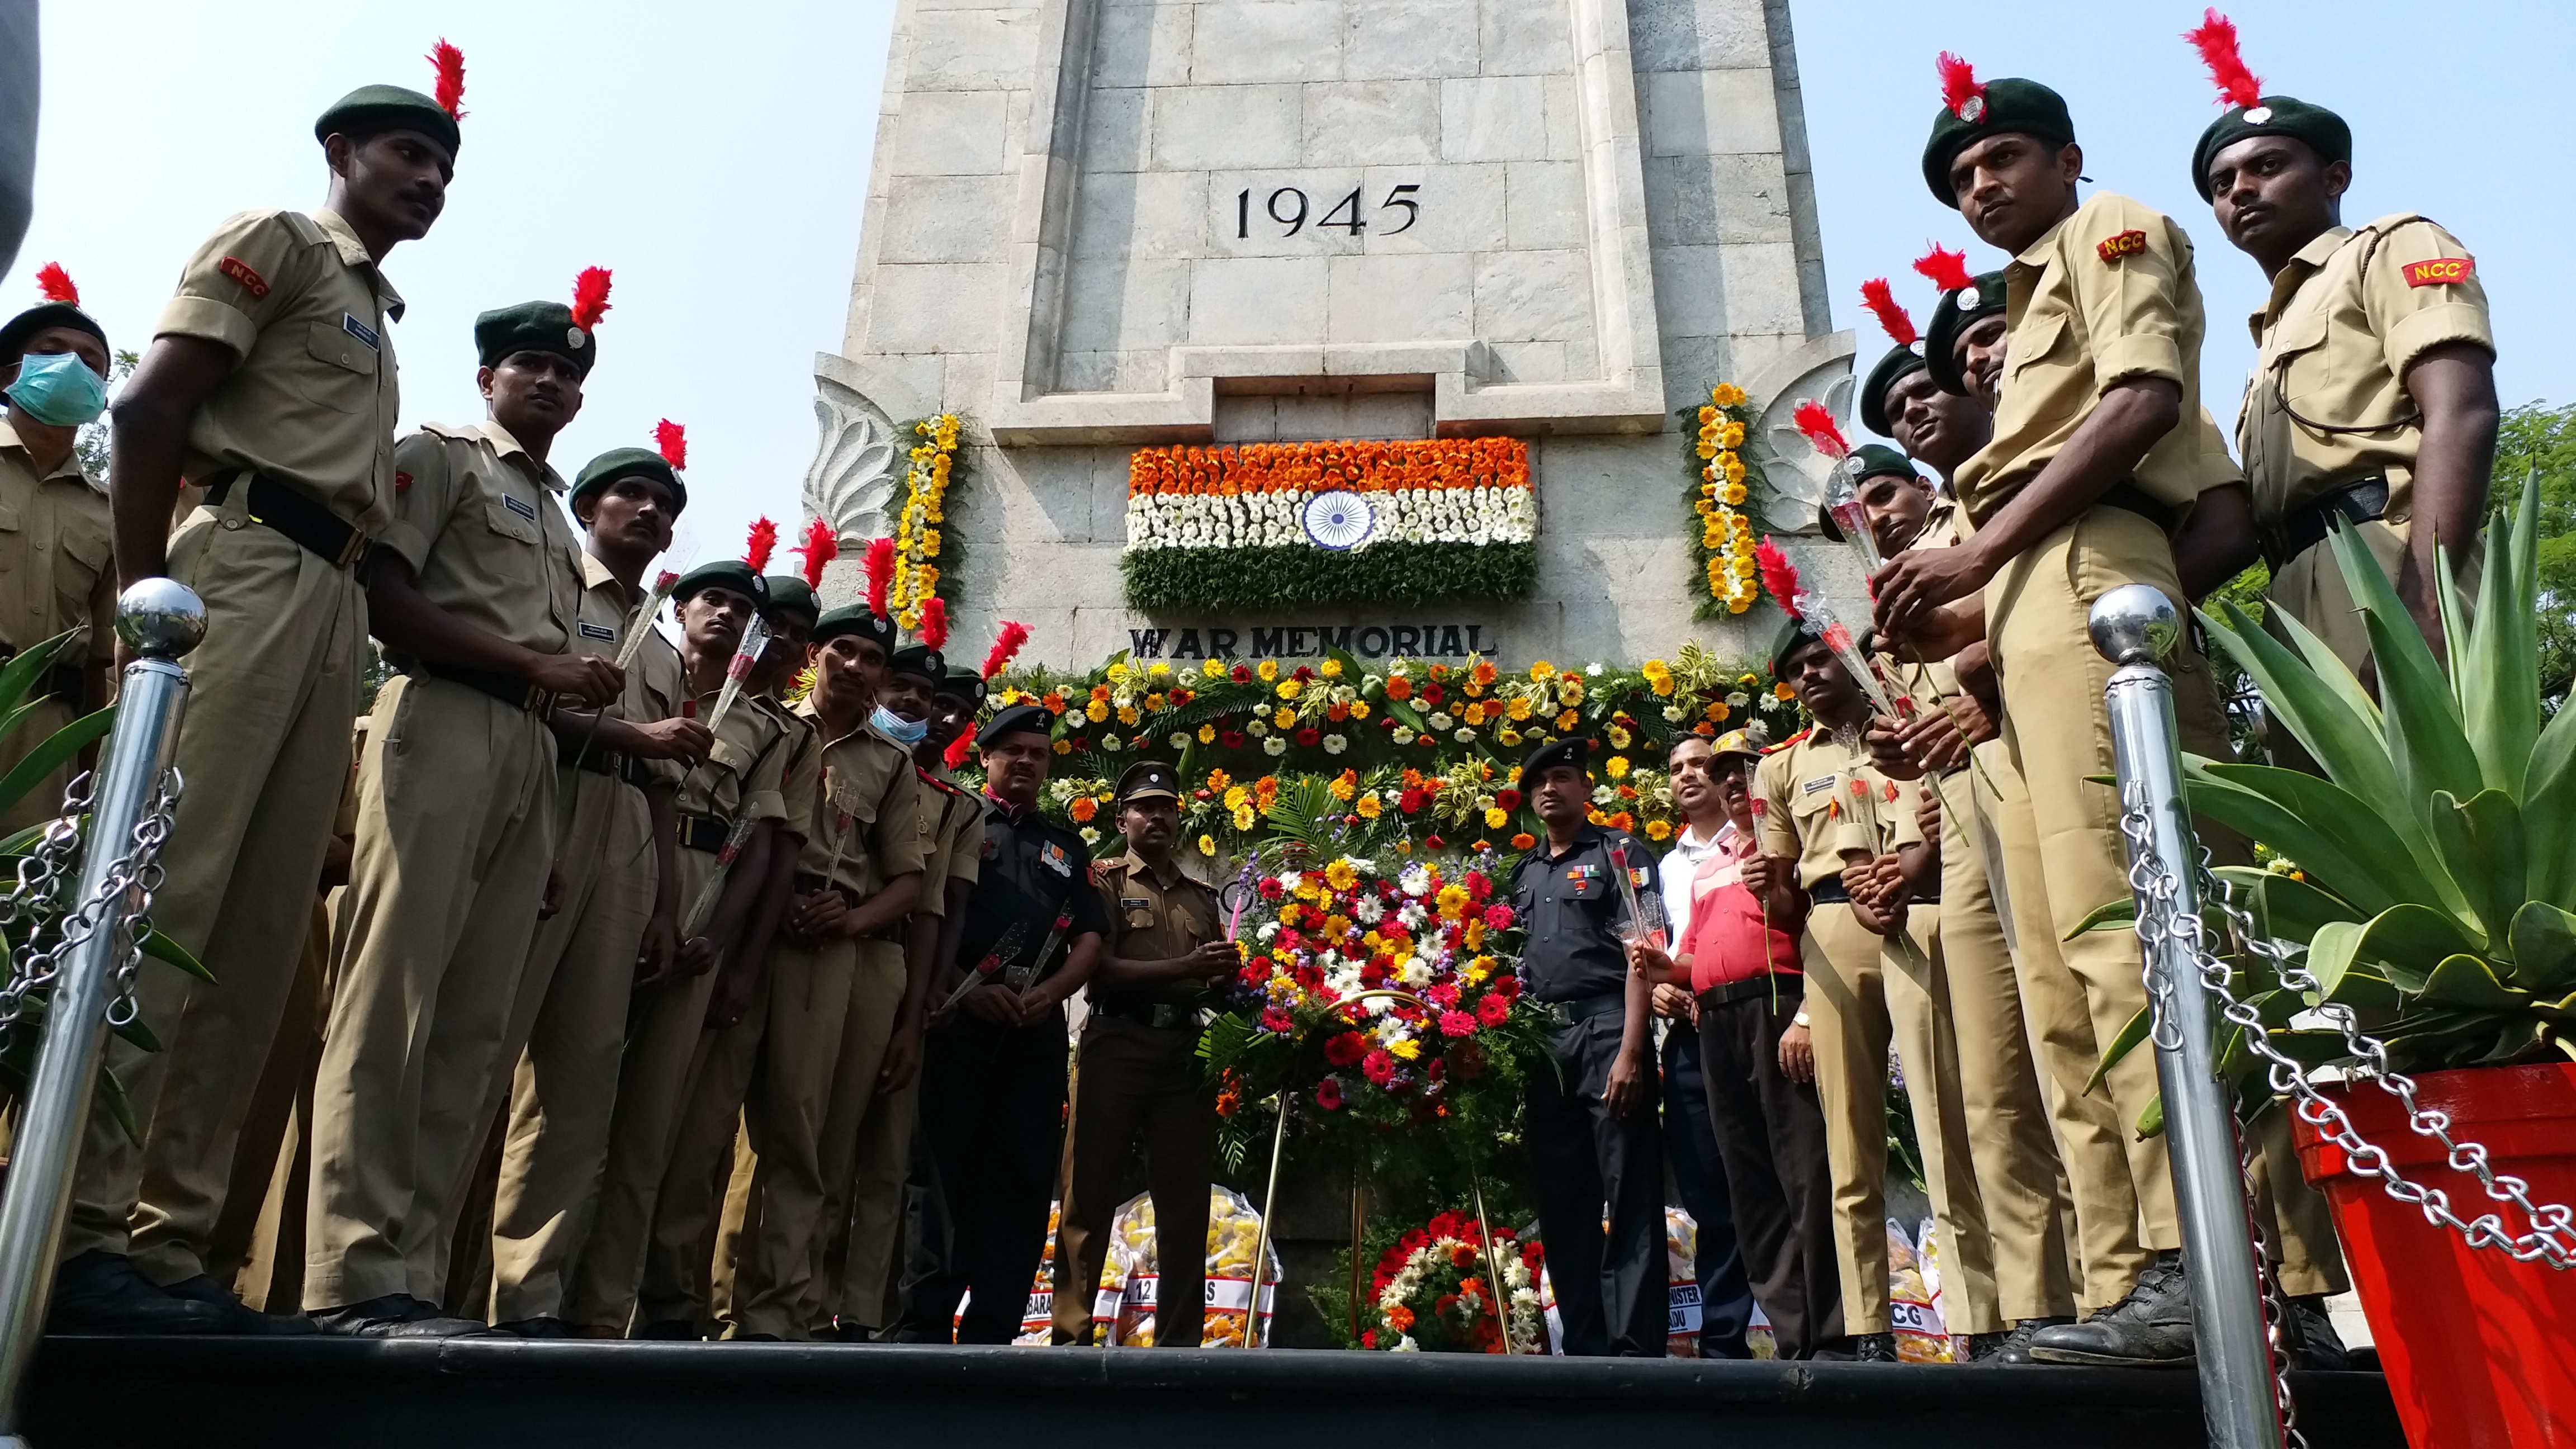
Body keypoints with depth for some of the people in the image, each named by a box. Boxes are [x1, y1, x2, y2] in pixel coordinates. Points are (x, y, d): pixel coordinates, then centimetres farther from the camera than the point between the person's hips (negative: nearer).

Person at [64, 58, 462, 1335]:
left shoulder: (377, 321, 29)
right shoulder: (276, 243, 7)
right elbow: (148, 409, -5)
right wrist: (143, 604, -13)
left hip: (337, 607, 8)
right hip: (245, 572, -8)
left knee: (262, 939, 2)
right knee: (164, 890, -14)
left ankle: (165, 1240, 4)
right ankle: (78, 1227, -13)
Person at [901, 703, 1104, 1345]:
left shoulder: (1068, 847, 22)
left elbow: (1090, 938, 15)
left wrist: (1050, 993, -4)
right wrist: (964, 989, -14)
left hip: (1037, 1030, 4)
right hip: (957, 1020, -4)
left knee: (1021, 1182, 2)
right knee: (943, 1170, -4)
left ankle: (991, 1332, 6)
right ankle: (924, 1322, 3)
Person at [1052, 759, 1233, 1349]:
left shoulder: (1201, 896, 22)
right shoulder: (1105, 880, 7)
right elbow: (1100, 969, -7)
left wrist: (1228, 976, -3)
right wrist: (1185, 968, -17)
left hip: (1186, 1050, 4)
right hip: (1117, 1042, -4)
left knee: (1186, 1200, 3)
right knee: (1091, 1193, -3)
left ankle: (1180, 1340, 8)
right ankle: (1072, 1333, 2)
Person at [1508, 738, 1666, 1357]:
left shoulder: (1619, 853, 5)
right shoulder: (1524, 872, 22)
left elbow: (1640, 954, -5)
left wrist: (1631, 1050, -16)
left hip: (1606, 1028, -6)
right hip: (1543, 1043, 6)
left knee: (1627, 1200, -7)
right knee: (1561, 1202, 7)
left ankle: (1637, 1348, -6)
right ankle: (1585, 1348, 13)